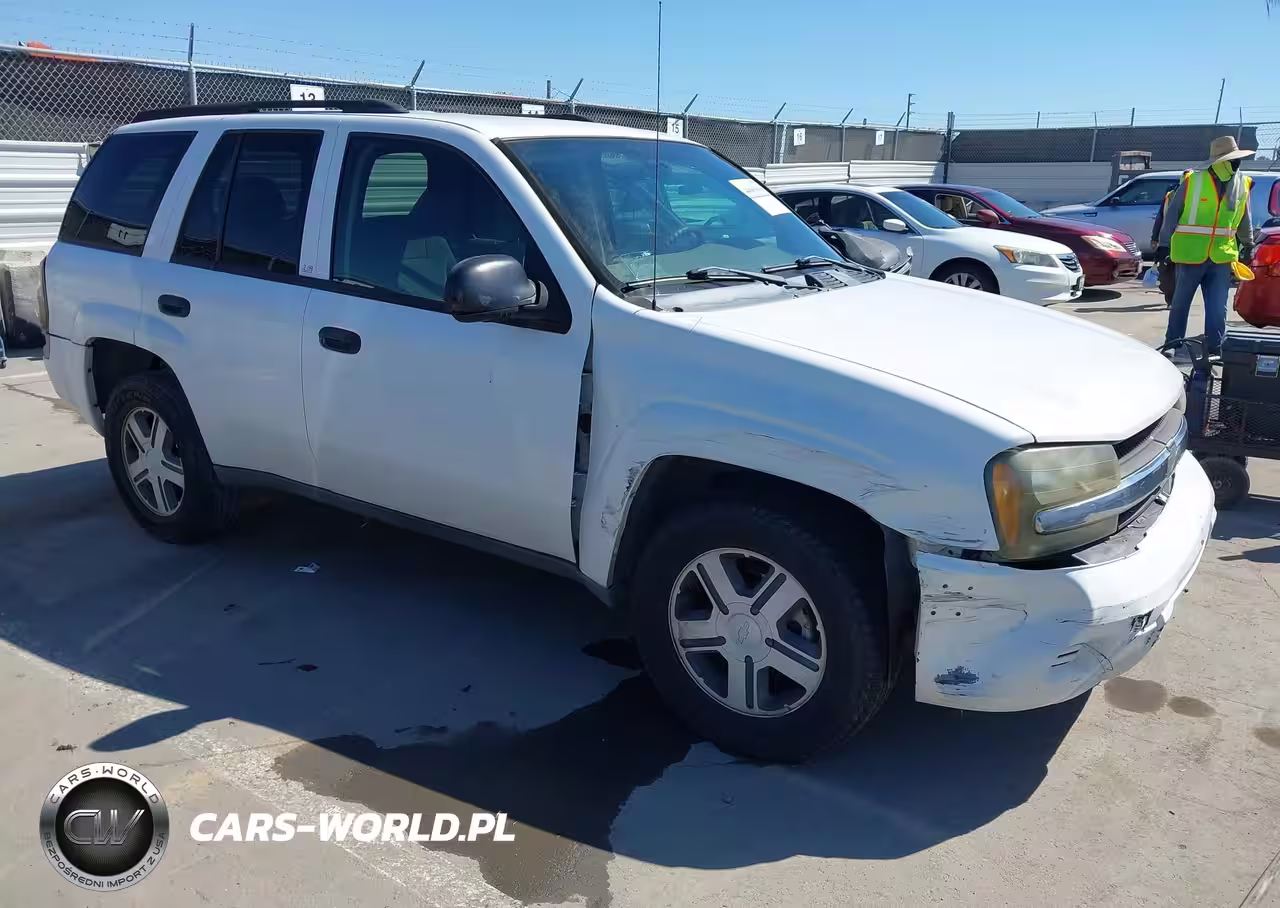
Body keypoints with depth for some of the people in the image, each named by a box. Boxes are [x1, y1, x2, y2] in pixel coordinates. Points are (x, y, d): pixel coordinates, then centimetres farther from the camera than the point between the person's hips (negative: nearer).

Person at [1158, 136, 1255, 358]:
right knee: (1180, 304, 9)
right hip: (1191, 256, -3)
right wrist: (1164, 244, -7)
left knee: (1218, 309, 1)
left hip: (1222, 257, 3)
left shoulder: (1242, 185, 5)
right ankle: (1172, 346, 22)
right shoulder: (1192, 181, -8)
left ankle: (1215, 349, 7)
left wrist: (1248, 244, 25)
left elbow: (1244, 218, 18)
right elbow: (1172, 214, -4)